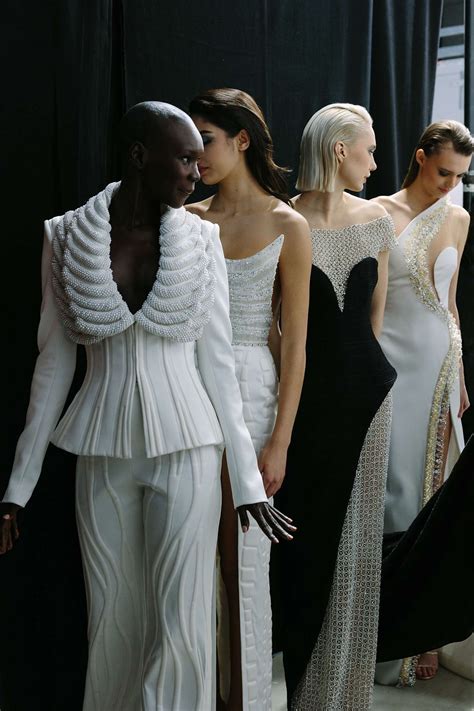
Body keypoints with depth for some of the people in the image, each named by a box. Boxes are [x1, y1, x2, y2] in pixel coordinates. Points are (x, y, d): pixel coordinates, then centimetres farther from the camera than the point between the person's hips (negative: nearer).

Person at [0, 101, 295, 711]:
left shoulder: (201, 241, -2)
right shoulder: (69, 237, -2)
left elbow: (217, 361, 0)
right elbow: (55, 361, 2)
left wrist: (247, 477, -2)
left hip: (186, 447, 0)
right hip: (103, 452, 1)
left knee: (182, 623, 2)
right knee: (113, 618, 11)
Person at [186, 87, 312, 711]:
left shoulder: (287, 225, -3)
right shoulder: (188, 219, 8)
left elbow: (294, 341, -5)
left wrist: (279, 441, -9)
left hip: (249, 391, -4)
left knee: (244, 560, 4)